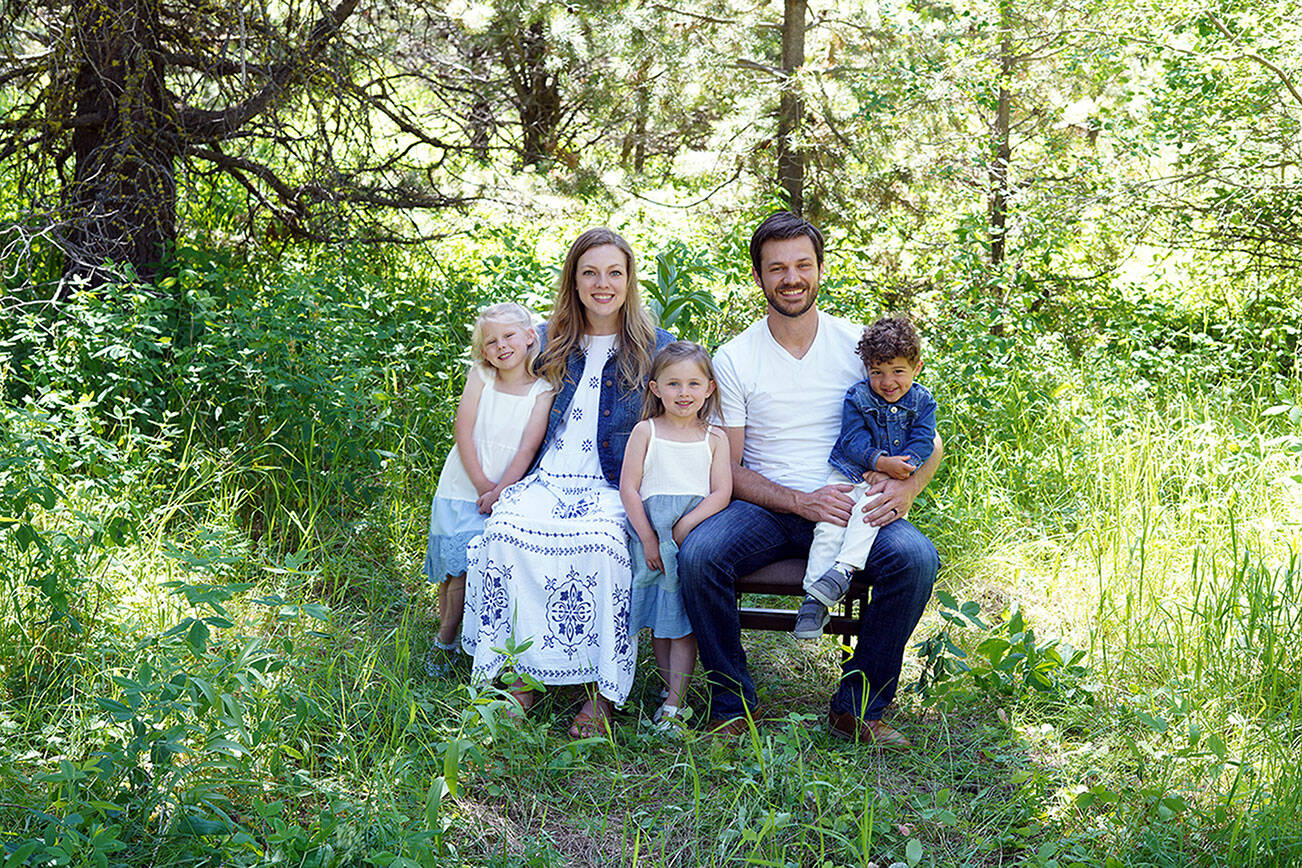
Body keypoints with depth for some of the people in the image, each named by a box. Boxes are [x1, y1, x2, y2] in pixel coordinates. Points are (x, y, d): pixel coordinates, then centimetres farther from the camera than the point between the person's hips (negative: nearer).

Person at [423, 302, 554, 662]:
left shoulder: (542, 390, -5)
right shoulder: (480, 377, -3)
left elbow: (527, 448, -10)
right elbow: (463, 433, -7)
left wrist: (500, 492, -16)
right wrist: (482, 485, -12)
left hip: (508, 494, 0)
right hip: (463, 489, 1)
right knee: (457, 566, 1)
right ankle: (446, 636, 20)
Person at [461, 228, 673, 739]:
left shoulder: (656, 348, 8)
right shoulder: (547, 343, 17)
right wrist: (506, 483, 9)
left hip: (615, 489, -2)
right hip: (548, 480, 3)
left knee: (600, 542, -36)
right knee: (506, 530, -31)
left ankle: (602, 688, -27)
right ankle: (521, 670, -22)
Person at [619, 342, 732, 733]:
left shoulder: (714, 438, 10)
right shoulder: (645, 432, 9)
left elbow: (721, 493, 0)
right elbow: (628, 487, 2)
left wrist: (684, 528, -14)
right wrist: (648, 538, -9)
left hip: (696, 530, -1)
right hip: (650, 528, 1)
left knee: (684, 617, -9)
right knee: (659, 614, -2)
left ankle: (674, 704, -9)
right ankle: (670, 688, 14)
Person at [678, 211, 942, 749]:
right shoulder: (733, 358, 2)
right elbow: (729, 469, -1)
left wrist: (903, 489, -15)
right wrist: (802, 502, -17)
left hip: (852, 505, 1)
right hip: (763, 507, 0)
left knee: (915, 558, -28)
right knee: (698, 555, -29)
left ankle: (857, 708, -10)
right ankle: (732, 705, -9)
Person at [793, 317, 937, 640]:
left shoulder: (922, 402, 4)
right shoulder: (857, 397, 1)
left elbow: (923, 443, -3)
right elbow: (853, 440, -7)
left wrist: (900, 469, -19)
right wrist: (882, 462, -21)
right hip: (849, 474, 0)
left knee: (868, 509, -31)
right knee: (829, 524, -18)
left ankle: (845, 568, -41)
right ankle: (815, 599, -23)